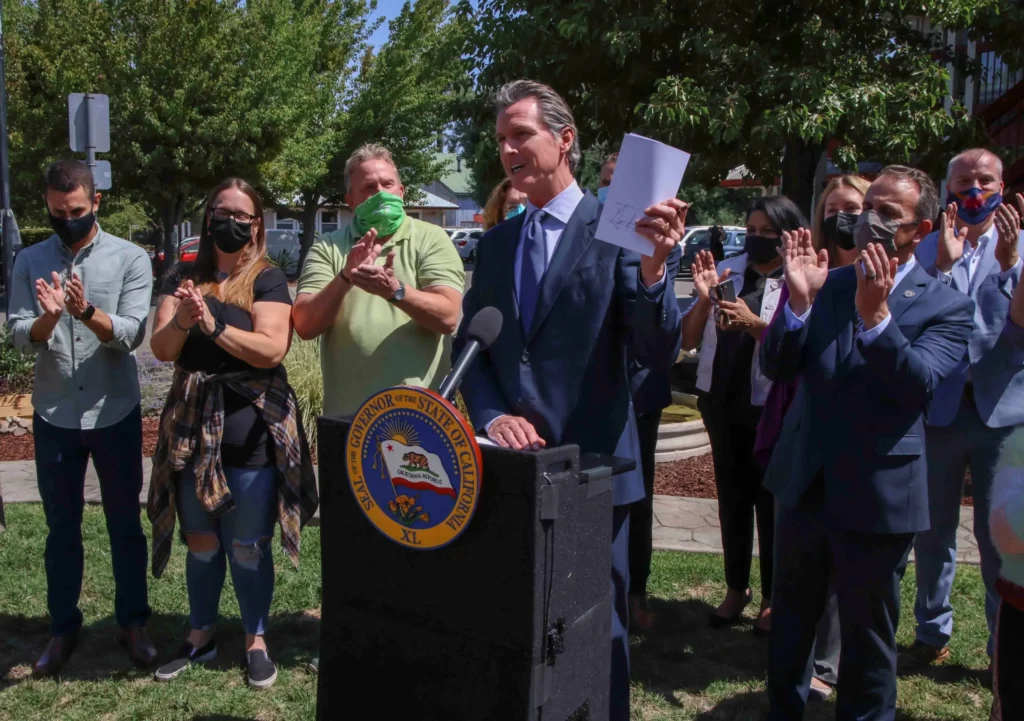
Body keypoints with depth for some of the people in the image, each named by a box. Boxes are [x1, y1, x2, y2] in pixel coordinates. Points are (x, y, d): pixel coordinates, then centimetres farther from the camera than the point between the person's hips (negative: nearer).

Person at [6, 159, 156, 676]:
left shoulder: (130, 258, -4)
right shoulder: (30, 261, 3)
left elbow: (131, 334, -12)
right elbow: (20, 338, -4)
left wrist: (87, 312, -30)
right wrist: (47, 318, -26)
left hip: (116, 415, -1)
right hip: (54, 417, 2)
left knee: (125, 525, 10)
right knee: (61, 528, 12)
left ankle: (133, 622, 24)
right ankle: (64, 628, 26)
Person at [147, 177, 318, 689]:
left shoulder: (268, 279, -4)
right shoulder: (185, 277, 7)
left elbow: (271, 350, -17)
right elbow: (161, 349, -1)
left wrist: (214, 325, -25)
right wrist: (181, 318, -21)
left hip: (251, 428, -4)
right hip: (192, 425, 4)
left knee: (247, 546, 4)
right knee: (201, 540, 15)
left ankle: (256, 641, 23)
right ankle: (200, 636, 32)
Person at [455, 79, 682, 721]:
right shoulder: (496, 242, 10)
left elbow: (659, 354, -12)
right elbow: (470, 344, 9)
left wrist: (653, 270, -29)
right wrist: (492, 416, -9)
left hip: (590, 467, -5)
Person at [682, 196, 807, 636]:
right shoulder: (726, 271, 4)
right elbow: (687, 340, 4)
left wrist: (754, 323, -25)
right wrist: (704, 299, -12)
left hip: (770, 407, -5)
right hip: (721, 401, 5)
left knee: (770, 501, 7)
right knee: (731, 499, 15)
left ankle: (773, 597, 23)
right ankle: (736, 588, 30)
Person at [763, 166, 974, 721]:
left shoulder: (946, 308, -6)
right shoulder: (826, 285, 3)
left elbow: (917, 384, -20)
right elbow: (776, 368, -4)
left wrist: (875, 313, -31)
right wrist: (799, 300, -19)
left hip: (877, 497, -4)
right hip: (807, 486, 4)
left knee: (867, 637, 12)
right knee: (789, 624, 20)